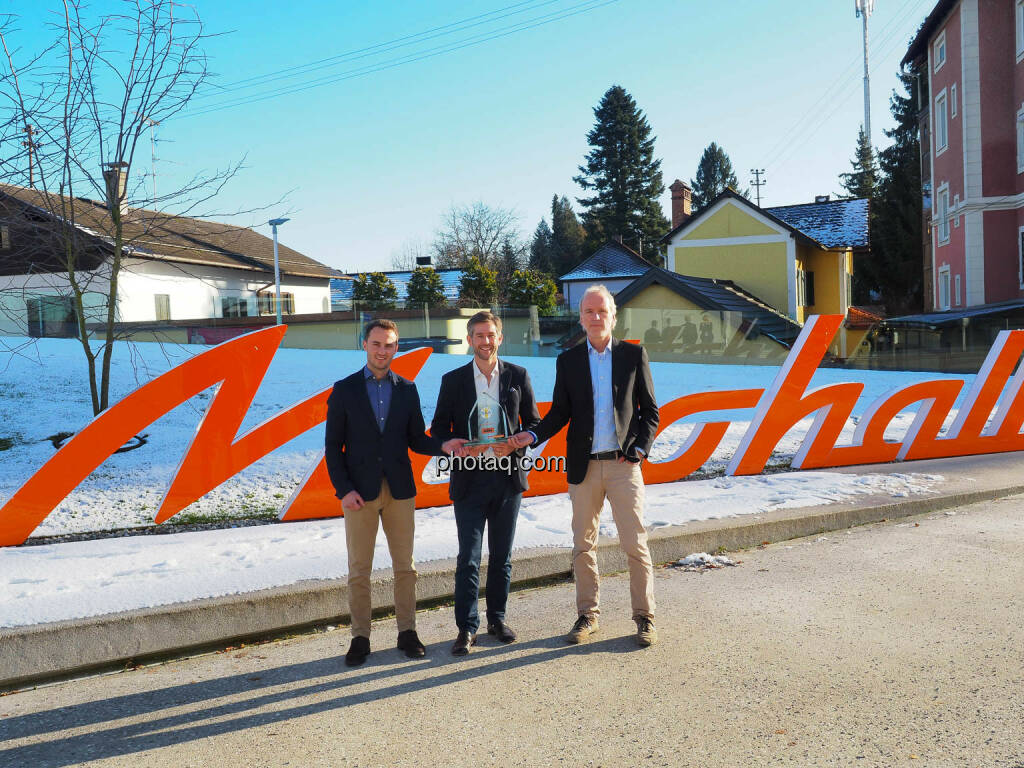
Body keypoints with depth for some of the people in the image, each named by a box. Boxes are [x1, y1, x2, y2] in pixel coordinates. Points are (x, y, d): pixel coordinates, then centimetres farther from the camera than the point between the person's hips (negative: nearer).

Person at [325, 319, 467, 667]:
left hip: (399, 489, 2)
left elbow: (416, 439, 10)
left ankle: (407, 632, 19)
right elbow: (333, 446, 0)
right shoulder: (344, 390, 1)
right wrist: (344, 490, -9)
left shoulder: (407, 389, 8)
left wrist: (442, 446, -11)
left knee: (404, 566, 7)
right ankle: (360, 637, 14)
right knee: (359, 570, 4)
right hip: (359, 491, -2)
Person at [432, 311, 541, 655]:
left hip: (508, 476, 2)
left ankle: (497, 618, 25)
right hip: (469, 478, -1)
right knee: (468, 558, -2)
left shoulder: (518, 376, 4)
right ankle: (466, 628, 6)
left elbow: (534, 423, 7)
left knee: (501, 556, 11)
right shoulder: (453, 380, 2)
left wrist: (514, 444, -12)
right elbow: (439, 429, 4)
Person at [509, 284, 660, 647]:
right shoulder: (568, 361, 7)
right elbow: (560, 413, 8)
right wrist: (533, 435, -8)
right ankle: (587, 615, 22)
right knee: (583, 545, 8)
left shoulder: (634, 355, 3)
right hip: (584, 467, 2)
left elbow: (650, 410, 6)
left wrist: (640, 448, -6)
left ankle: (644, 617, 13)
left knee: (636, 544, 0)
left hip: (624, 464, -2)